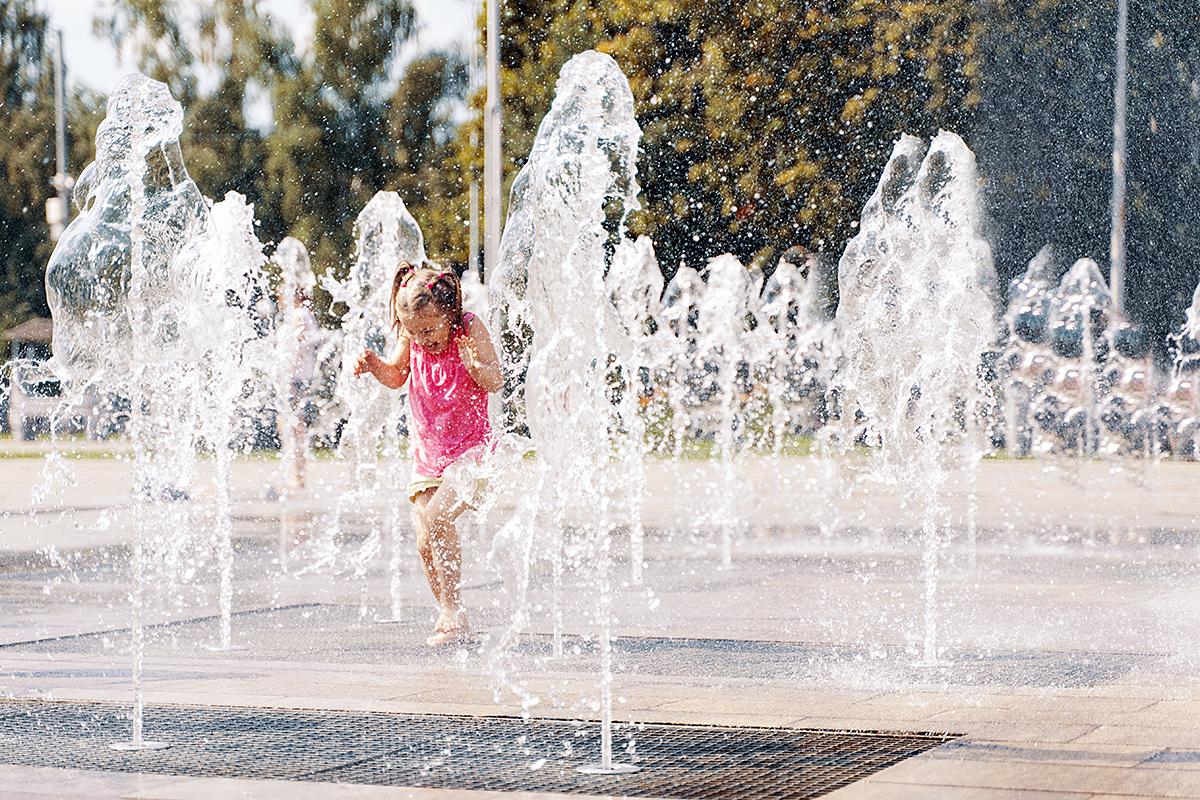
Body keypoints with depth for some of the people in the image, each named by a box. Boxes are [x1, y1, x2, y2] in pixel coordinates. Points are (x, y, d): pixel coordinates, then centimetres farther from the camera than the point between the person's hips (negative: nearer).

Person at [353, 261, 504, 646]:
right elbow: (396, 376, 14)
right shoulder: (412, 338, -2)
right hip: (427, 453, 5)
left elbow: (496, 382, -13)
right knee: (425, 544, -2)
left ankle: (454, 611, -17)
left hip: (470, 449, -5)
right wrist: (373, 363, -6)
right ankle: (449, 615, 16)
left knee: (435, 518, -25)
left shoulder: (469, 328, -14)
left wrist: (477, 365, -34)